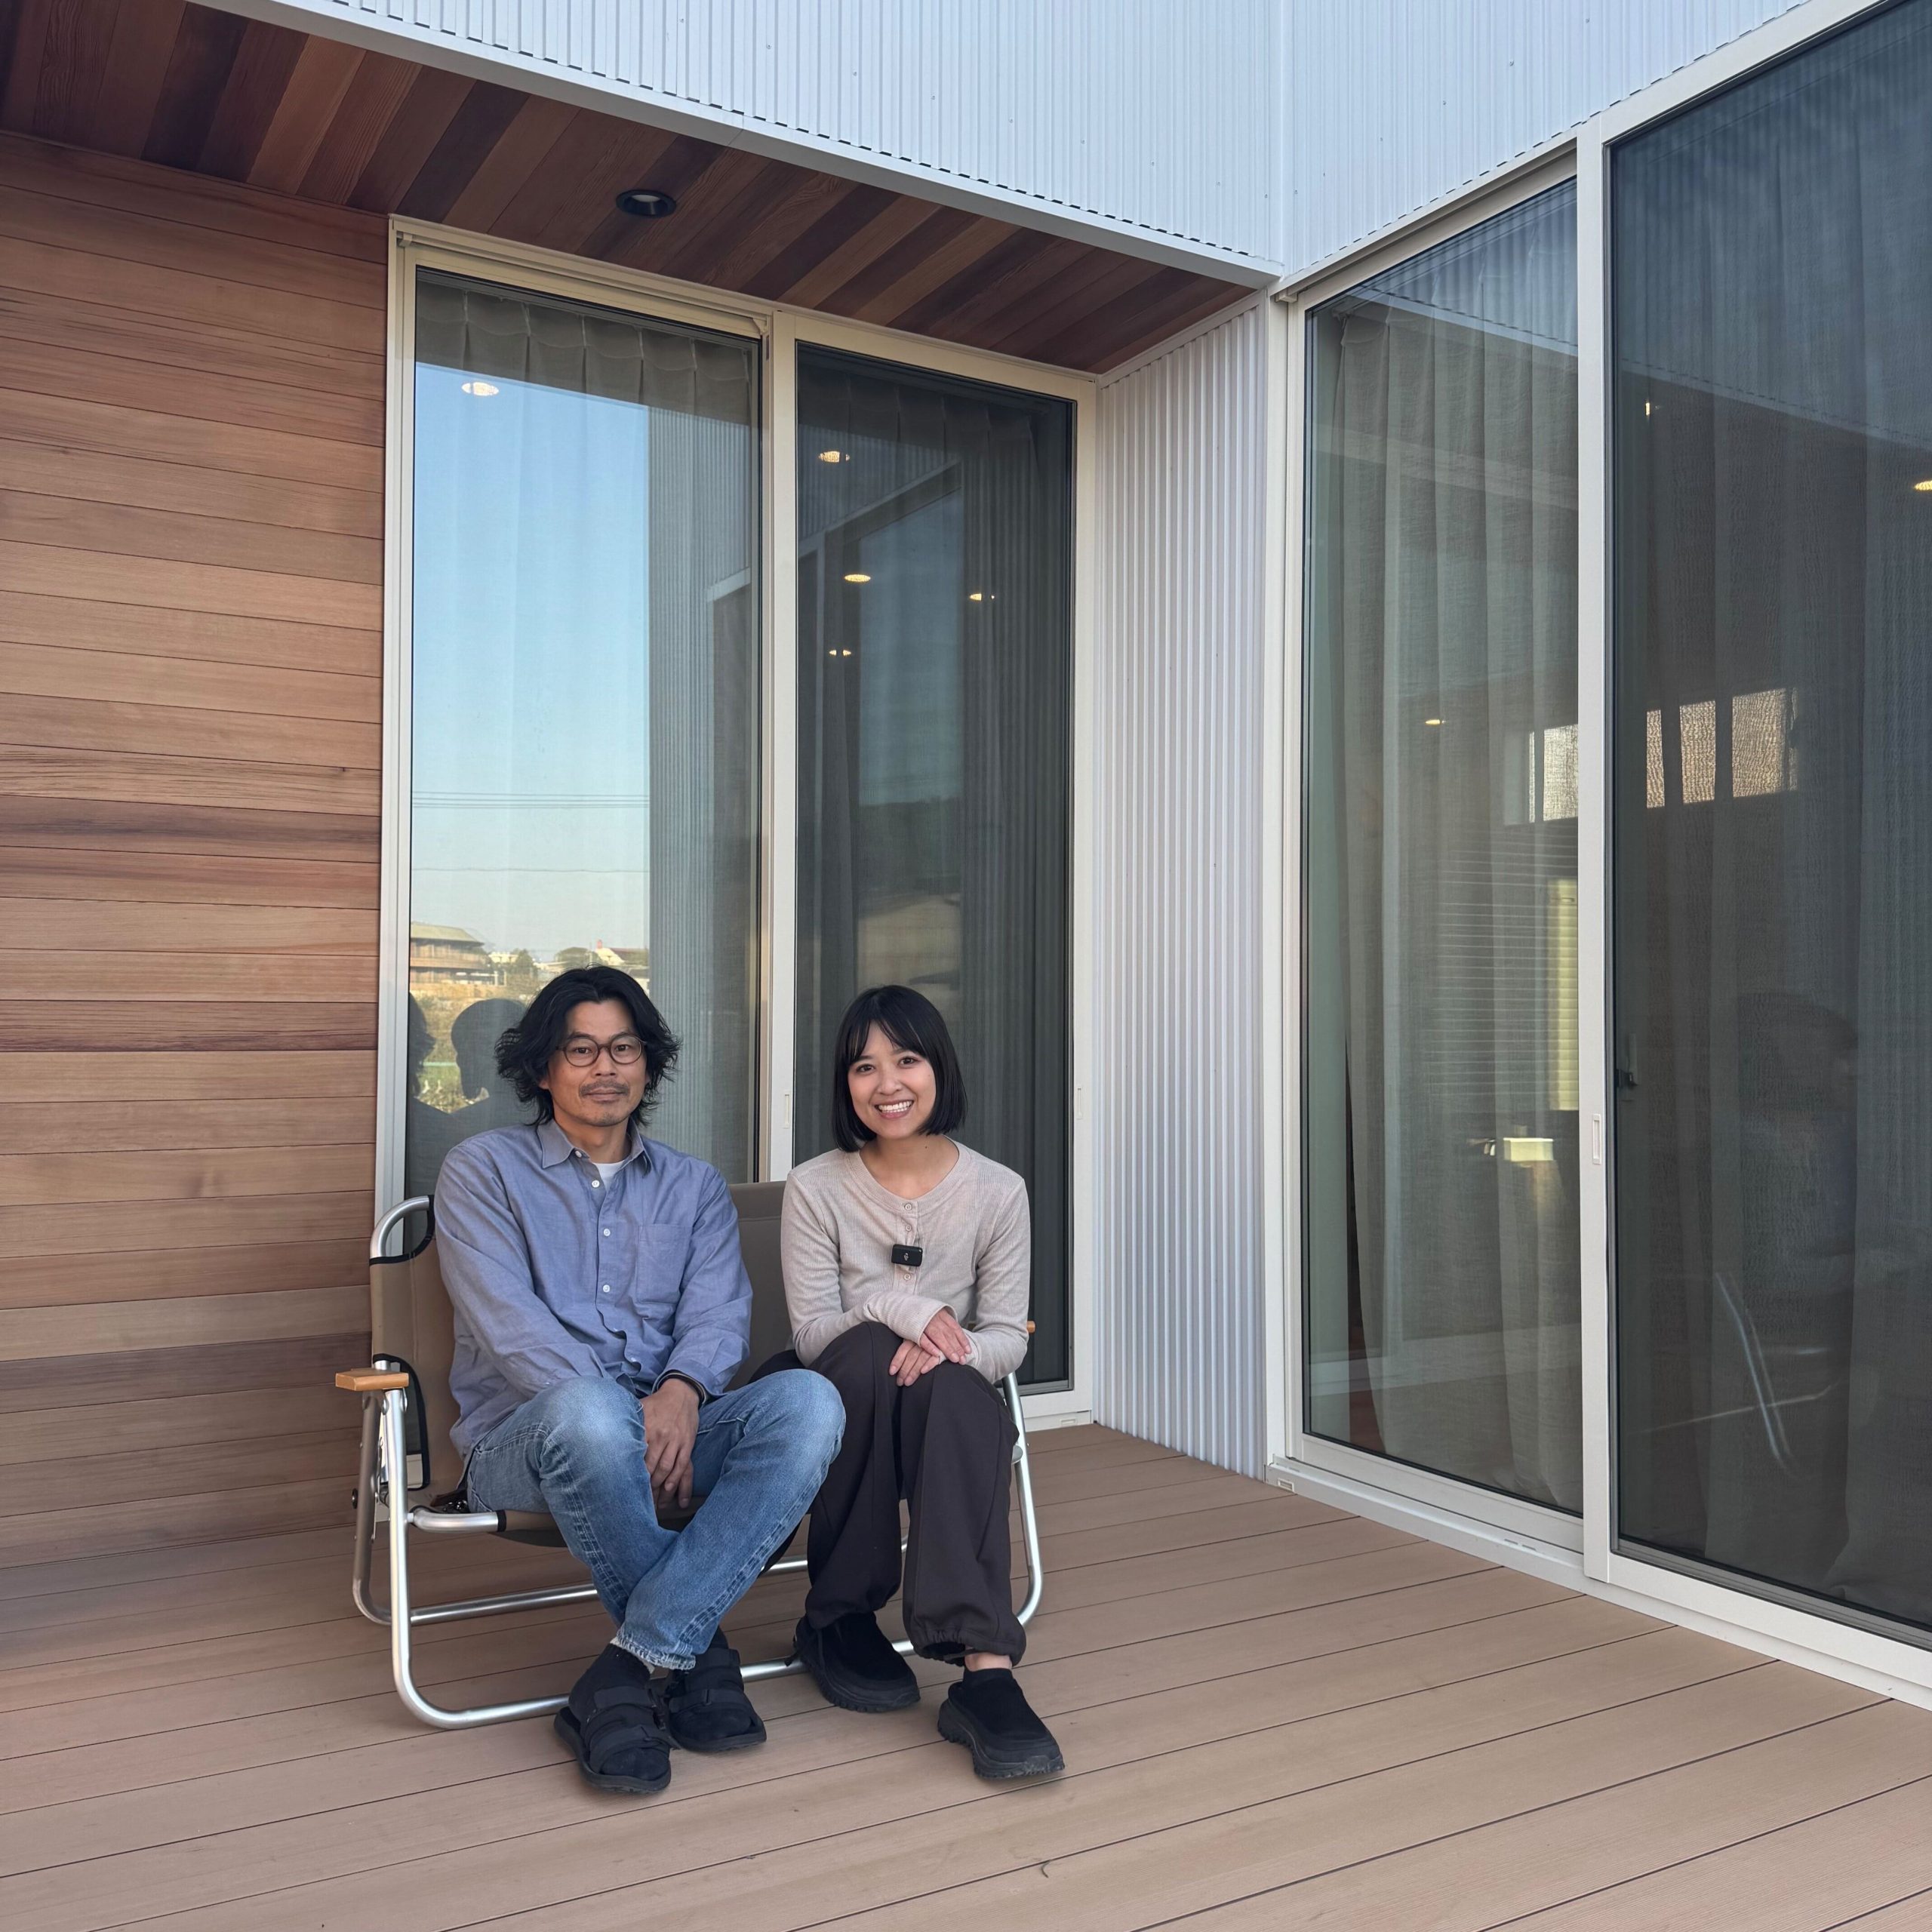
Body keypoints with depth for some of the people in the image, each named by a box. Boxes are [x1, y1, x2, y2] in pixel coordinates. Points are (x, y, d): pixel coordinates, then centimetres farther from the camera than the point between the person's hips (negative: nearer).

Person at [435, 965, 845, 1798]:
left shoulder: (694, 1187, 18)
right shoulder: (484, 1169, 7)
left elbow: (720, 1312, 3)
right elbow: (509, 1325, -8)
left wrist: (682, 1391, -22)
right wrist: (629, 1415, -21)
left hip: (671, 1427, 3)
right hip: (526, 1440, -3)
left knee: (809, 1401, -28)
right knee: (591, 1410, -41)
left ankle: (635, 1666, -29)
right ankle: (693, 1653, -18)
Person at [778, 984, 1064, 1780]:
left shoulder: (997, 1191, -2)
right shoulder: (815, 1188, -4)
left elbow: (1007, 1336, -2)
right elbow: (811, 1332, -7)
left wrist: (950, 1348, -25)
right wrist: (897, 1307, -26)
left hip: (956, 1412, 1)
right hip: (843, 1411, 0)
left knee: (945, 1380, -36)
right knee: (872, 1351, -35)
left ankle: (985, 1669, -45)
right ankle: (838, 1618, -19)